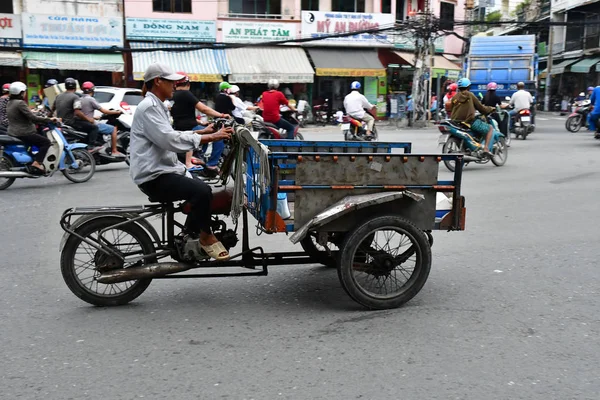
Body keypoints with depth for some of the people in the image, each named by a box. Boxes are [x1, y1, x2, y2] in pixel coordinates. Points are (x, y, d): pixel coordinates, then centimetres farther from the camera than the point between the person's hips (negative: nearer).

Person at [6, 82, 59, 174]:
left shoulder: (10, 103, 16)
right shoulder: (20, 103, -16)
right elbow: (32, 117, -22)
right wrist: (49, 119, -15)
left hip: (13, 133, 11)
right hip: (23, 133, -11)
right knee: (46, 142, -11)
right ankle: (36, 164, -20)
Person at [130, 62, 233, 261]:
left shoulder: (157, 106, 19)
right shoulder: (148, 107, -15)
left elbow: (171, 136, 23)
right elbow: (171, 141, -25)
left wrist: (203, 132, 13)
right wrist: (212, 137, -26)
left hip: (164, 170, 11)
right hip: (153, 177, -11)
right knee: (202, 191, -26)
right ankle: (203, 236, -4)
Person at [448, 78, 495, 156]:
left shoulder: (454, 97, 10)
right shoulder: (470, 95, -1)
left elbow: (451, 110, 16)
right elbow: (480, 107, 3)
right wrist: (491, 109, 19)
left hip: (456, 122, 6)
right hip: (470, 121, -6)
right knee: (490, 128, 6)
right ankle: (487, 149, -11)